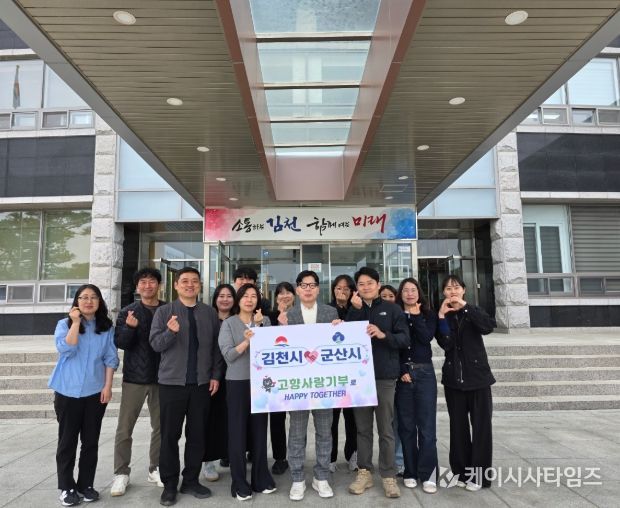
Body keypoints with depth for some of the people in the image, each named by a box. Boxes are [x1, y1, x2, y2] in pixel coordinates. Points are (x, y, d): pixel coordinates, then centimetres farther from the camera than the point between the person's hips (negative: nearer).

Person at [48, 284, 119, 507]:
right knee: (67, 440, 6)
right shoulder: (65, 324, -1)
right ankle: (66, 487, 19)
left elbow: (111, 358, 2)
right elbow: (65, 349, -17)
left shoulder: (107, 327, 3)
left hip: (95, 391, 2)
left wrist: (108, 386, -5)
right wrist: (75, 322, -17)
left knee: (91, 441, 9)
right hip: (68, 391, -1)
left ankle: (86, 484, 21)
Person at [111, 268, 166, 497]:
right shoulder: (127, 312, 0)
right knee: (124, 428, 4)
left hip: (161, 378, 1)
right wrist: (130, 327, -25)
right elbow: (120, 343, -6)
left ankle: (155, 469, 24)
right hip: (134, 377, -1)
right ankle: (121, 473, 18)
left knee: (160, 427, 10)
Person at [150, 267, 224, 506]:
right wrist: (170, 331, -25)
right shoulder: (164, 311, 1)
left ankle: (191, 480, 23)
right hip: (171, 382, -2)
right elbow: (156, 344, -5)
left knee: (197, 434, 9)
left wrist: (216, 375, 2)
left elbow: (216, 347, 8)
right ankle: (170, 484, 20)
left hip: (201, 383, 2)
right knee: (169, 435, 6)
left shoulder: (210, 313, 6)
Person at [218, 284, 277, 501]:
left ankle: (261, 478, 22)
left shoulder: (265, 320, 7)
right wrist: (246, 341, -22)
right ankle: (239, 483, 14)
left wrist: (259, 326, -14)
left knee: (260, 429, 9)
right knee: (238, 430, 2)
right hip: (237, 382, -2)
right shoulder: (229, 323, 0)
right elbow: (228, 355, -8)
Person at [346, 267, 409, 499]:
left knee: (386, 429, 5)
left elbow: (405, 339, -4)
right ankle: (364, 472, 22)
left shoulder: (392, 309, 3)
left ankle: (388, 476, 15)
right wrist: (357, 309, -12)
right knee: (362, 428, 11)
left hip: (385, 376, -2)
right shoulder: (353, 310, 12)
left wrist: (383, 334, -21)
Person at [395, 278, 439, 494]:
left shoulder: (428, 315, 7)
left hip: (424, 373, 0)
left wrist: (416, 316, -6)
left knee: (426, 426, -2)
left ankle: (428, 475, 5)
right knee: (406, 426, 5)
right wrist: (401, 371, -9)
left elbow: (427, 338, -10)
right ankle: (410, 472, 15)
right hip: (401, 374, 0)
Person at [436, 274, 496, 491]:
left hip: (478, 376, -1)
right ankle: (462, 471, 18)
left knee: (481, 424, 0)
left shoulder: (473, 312, 4)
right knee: (458, 426, 7)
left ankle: (479, 473, 10)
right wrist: (442, 316, -19)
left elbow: (489, 326, -19)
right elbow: (445, 345, -12)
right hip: (454, 378, 1)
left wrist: (464, 307, -21)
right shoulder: (442, 316, 4)